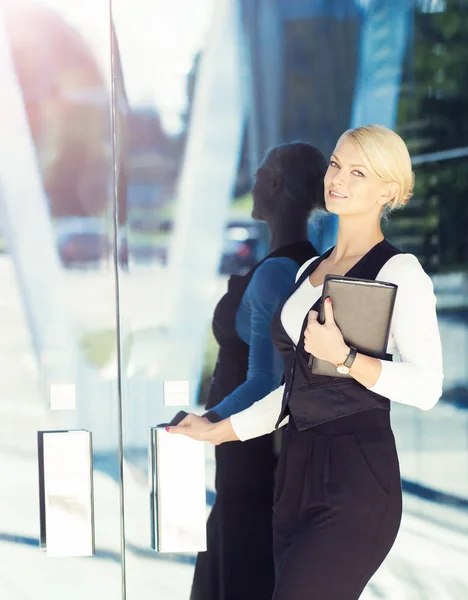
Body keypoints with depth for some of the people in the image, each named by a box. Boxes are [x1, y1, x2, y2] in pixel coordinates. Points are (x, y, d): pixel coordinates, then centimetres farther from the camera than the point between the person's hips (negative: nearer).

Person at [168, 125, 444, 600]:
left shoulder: (399, 272, -5)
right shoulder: (310, 271, 18)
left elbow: (426, 387, -14)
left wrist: (343, 357, -23)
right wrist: (219, 431, 25)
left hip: (357, 477, -7)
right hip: (298, 470, 7)